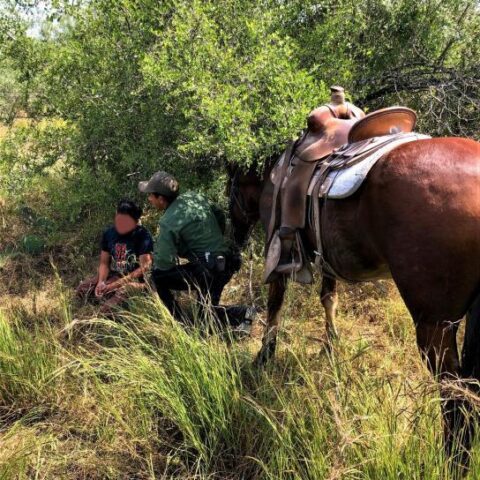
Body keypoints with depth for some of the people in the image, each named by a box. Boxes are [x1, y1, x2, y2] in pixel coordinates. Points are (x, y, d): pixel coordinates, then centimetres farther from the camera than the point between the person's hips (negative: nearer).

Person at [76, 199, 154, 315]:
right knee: (82, 289, -13)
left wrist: (117, 284, -22)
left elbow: (145, 267, -20)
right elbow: (104, 262, 7)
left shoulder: (143, 236, -16)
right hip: (114, 275, 7)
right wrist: (101, 282, -15)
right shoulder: (109, 233, 2)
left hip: (136, 280, -6)